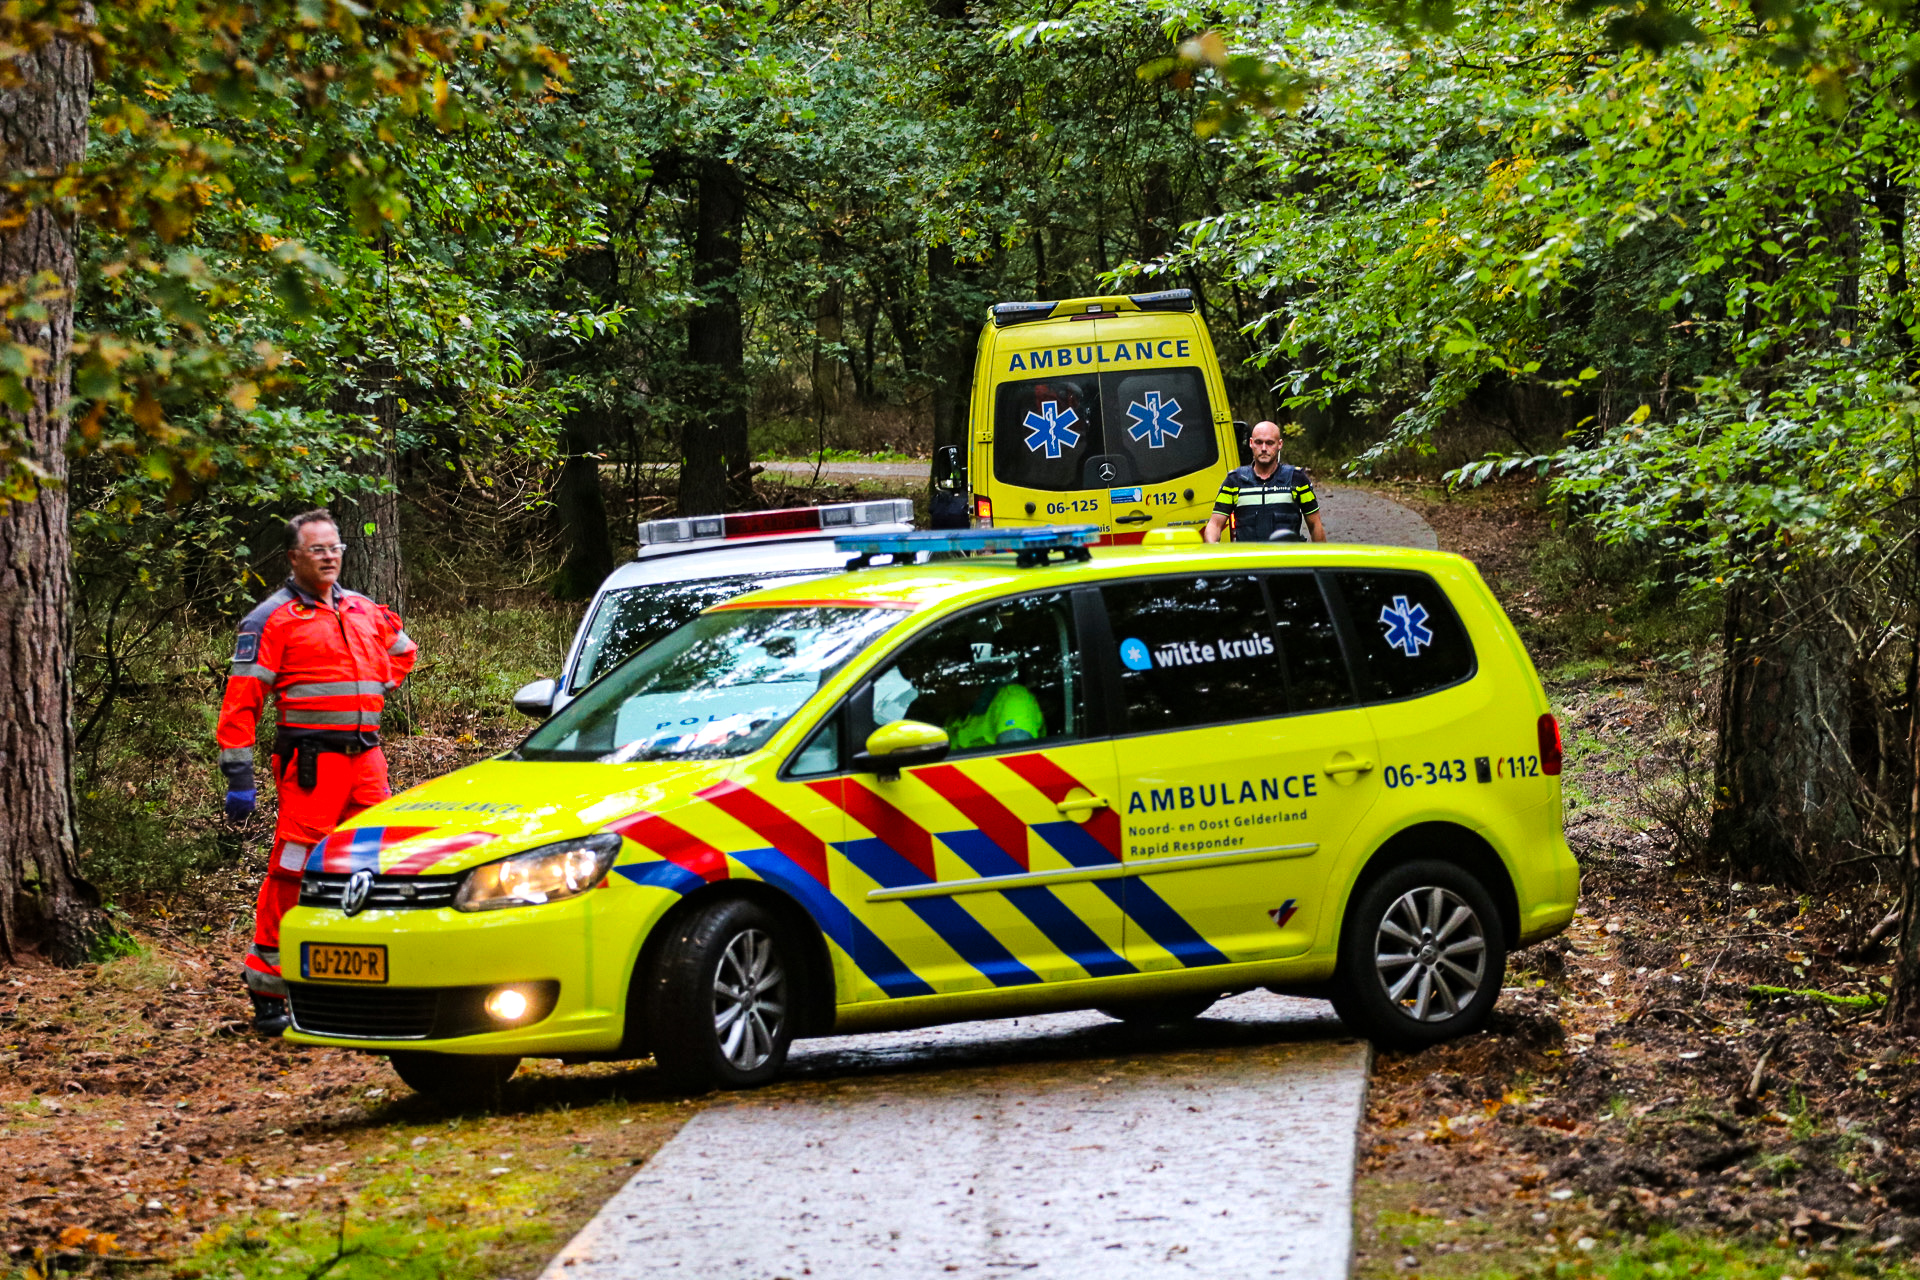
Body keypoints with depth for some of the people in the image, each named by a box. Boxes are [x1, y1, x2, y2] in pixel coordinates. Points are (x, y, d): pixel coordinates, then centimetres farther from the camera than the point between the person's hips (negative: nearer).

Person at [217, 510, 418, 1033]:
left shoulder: (363, 611, 16)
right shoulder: (273, 618, -2)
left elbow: (403, 651, 36)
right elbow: (241, 700, -6)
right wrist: (238, 777, -11)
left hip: (365, 757, 6)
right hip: (310, 759, -6)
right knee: (292, 871, -8)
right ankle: (267, 992, -3)